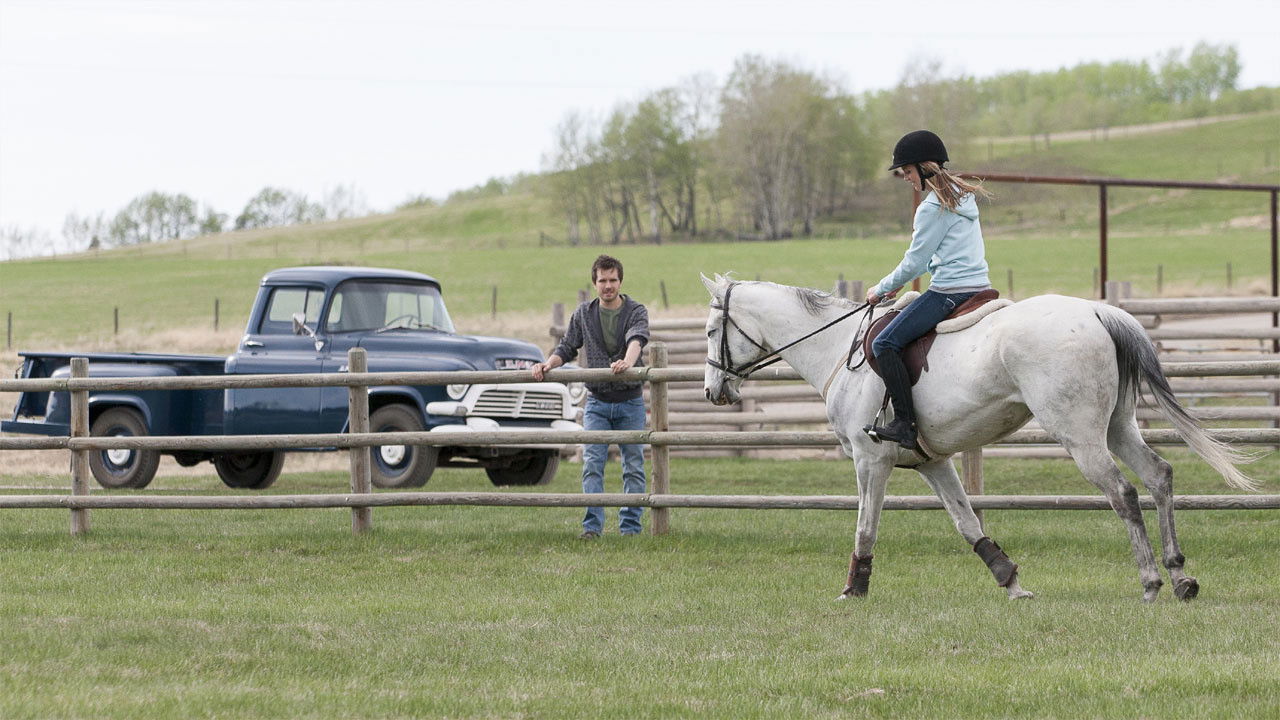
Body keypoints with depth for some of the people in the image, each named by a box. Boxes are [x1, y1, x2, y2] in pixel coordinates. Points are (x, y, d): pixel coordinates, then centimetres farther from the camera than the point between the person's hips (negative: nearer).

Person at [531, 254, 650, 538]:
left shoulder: (636, 312, -3)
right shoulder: (584, 314, 6)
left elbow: (637, 339, -23)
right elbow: (568, 347, 8)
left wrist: (627, 362, -45)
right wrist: (548, 364, -13)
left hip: (630, 400, -1)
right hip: (597, 401, 1)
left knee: (633, 466, 2)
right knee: (592, 463, -9)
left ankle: (630, 526, 8)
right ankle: (592, 525, -10)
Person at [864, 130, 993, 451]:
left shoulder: (932, 207, -14)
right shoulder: (963, 194, 16)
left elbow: (915, 262, -11)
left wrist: (882, 289, 5)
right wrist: (898, 283, 24)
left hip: (948, 292, -10)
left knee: (885, 343, -11)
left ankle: (905, 424, -20)